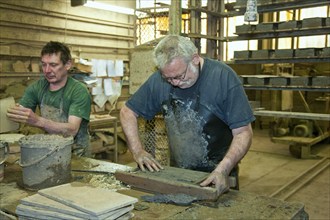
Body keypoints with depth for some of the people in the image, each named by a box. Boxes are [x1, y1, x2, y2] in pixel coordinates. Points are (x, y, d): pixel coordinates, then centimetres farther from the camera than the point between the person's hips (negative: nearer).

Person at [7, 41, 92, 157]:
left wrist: (37, 120, -38)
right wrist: (10, 114, -28)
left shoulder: (79, 91, -15)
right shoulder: (37, 87, 1)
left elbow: (72, 130, -24)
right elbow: (19, 116, -5)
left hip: (76, 153, -4)